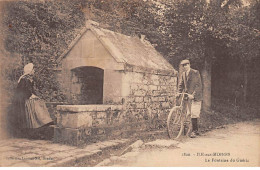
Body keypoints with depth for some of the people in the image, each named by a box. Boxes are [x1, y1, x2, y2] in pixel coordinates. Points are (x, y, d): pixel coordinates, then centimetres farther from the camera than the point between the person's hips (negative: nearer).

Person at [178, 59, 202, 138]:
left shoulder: (195, 73, -8)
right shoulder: (183, 74, 11)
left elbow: (198, 85, -13)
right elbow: (181, 84, 14)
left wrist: (193, 95, -21)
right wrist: (179, 92, -4)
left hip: (195, 96, -6)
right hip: (188, 96, 7)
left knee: (194, 114, -12)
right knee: (189, 113, 7)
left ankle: (194, 131, -4)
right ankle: (196, 130, 18)